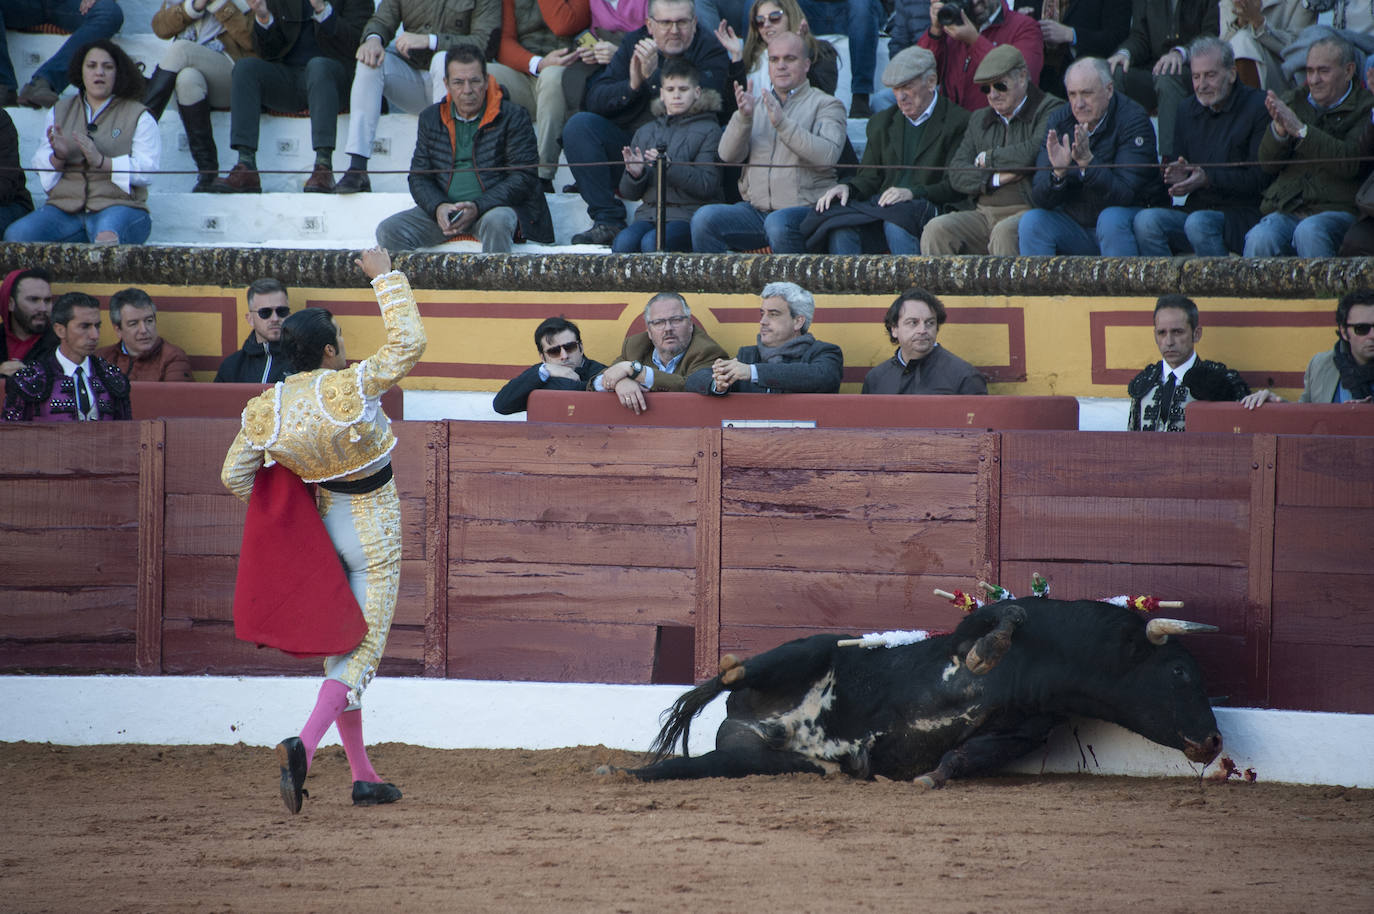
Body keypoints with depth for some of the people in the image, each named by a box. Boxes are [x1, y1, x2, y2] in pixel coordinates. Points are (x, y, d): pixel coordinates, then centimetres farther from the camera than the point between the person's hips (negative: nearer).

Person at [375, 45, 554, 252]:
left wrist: (478, 207, -19)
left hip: (496, 206, -4)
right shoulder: (430, 119, 12)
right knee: (388, 231, -18)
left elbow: (524, 177, -5)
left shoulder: (512, 117, 0)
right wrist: (438, 207, -12)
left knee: (496, 222, -39)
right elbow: (419, 177, 12)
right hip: (444, 209, 4)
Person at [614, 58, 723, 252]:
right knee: (623, 241, -29)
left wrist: (670, 167, -21)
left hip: (689, 214, -4)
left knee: (652, 242, -35)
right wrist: (635, 174, -6)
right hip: (649, 212, 4)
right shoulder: (645, 132, 20)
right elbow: (628, 193, 18)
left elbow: (707, 185, -8)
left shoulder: (708, 131, 4)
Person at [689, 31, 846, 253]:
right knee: (705, 218, -22)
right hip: (754, 208, 4)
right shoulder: (756, 105, 20)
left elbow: (828, 156, -13)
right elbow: (728, 155, 6)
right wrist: (743, 117, -13)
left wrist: (782, 123, -20)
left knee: (778, 223, -37)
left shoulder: (826, 105, 6)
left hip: (804, 209, -4)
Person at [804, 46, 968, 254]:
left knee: (895, 225, -38)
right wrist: (847, 188, -3)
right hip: (880, 207, 5)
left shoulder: (957, 122, 3)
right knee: (840, 229, -27)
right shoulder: (882, 122, 23)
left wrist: (913, 193, -21)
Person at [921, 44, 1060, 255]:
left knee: (1004, 233, -38)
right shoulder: (980, 120, 23)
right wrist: (994, 179, -8)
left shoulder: (1050, 111, 2)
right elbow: (957, 174, 13)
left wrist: (989, 158, 0)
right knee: (936, 230, -19)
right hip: (983, 213, 6)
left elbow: (1035, 153, -18)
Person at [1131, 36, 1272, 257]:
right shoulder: (1188, 110, 17)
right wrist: (1178, 174, -6)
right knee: (1146, 220, -22)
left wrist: (1208, 179, -19)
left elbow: (1261, 178, -10)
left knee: (1199, 223, -36)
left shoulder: (1258, 107, -3)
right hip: (1196, 209, 6)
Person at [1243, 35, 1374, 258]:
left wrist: (1300, 130, -16)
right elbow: (1268, 164, 13)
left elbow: (1350, 163, -12)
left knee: (1308, 232, -37)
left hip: (1337, 210, -3)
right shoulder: (1293, 102, 20)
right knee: (1259, 239, -30)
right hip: (1285, 210, 4)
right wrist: (1279, 129, -9)